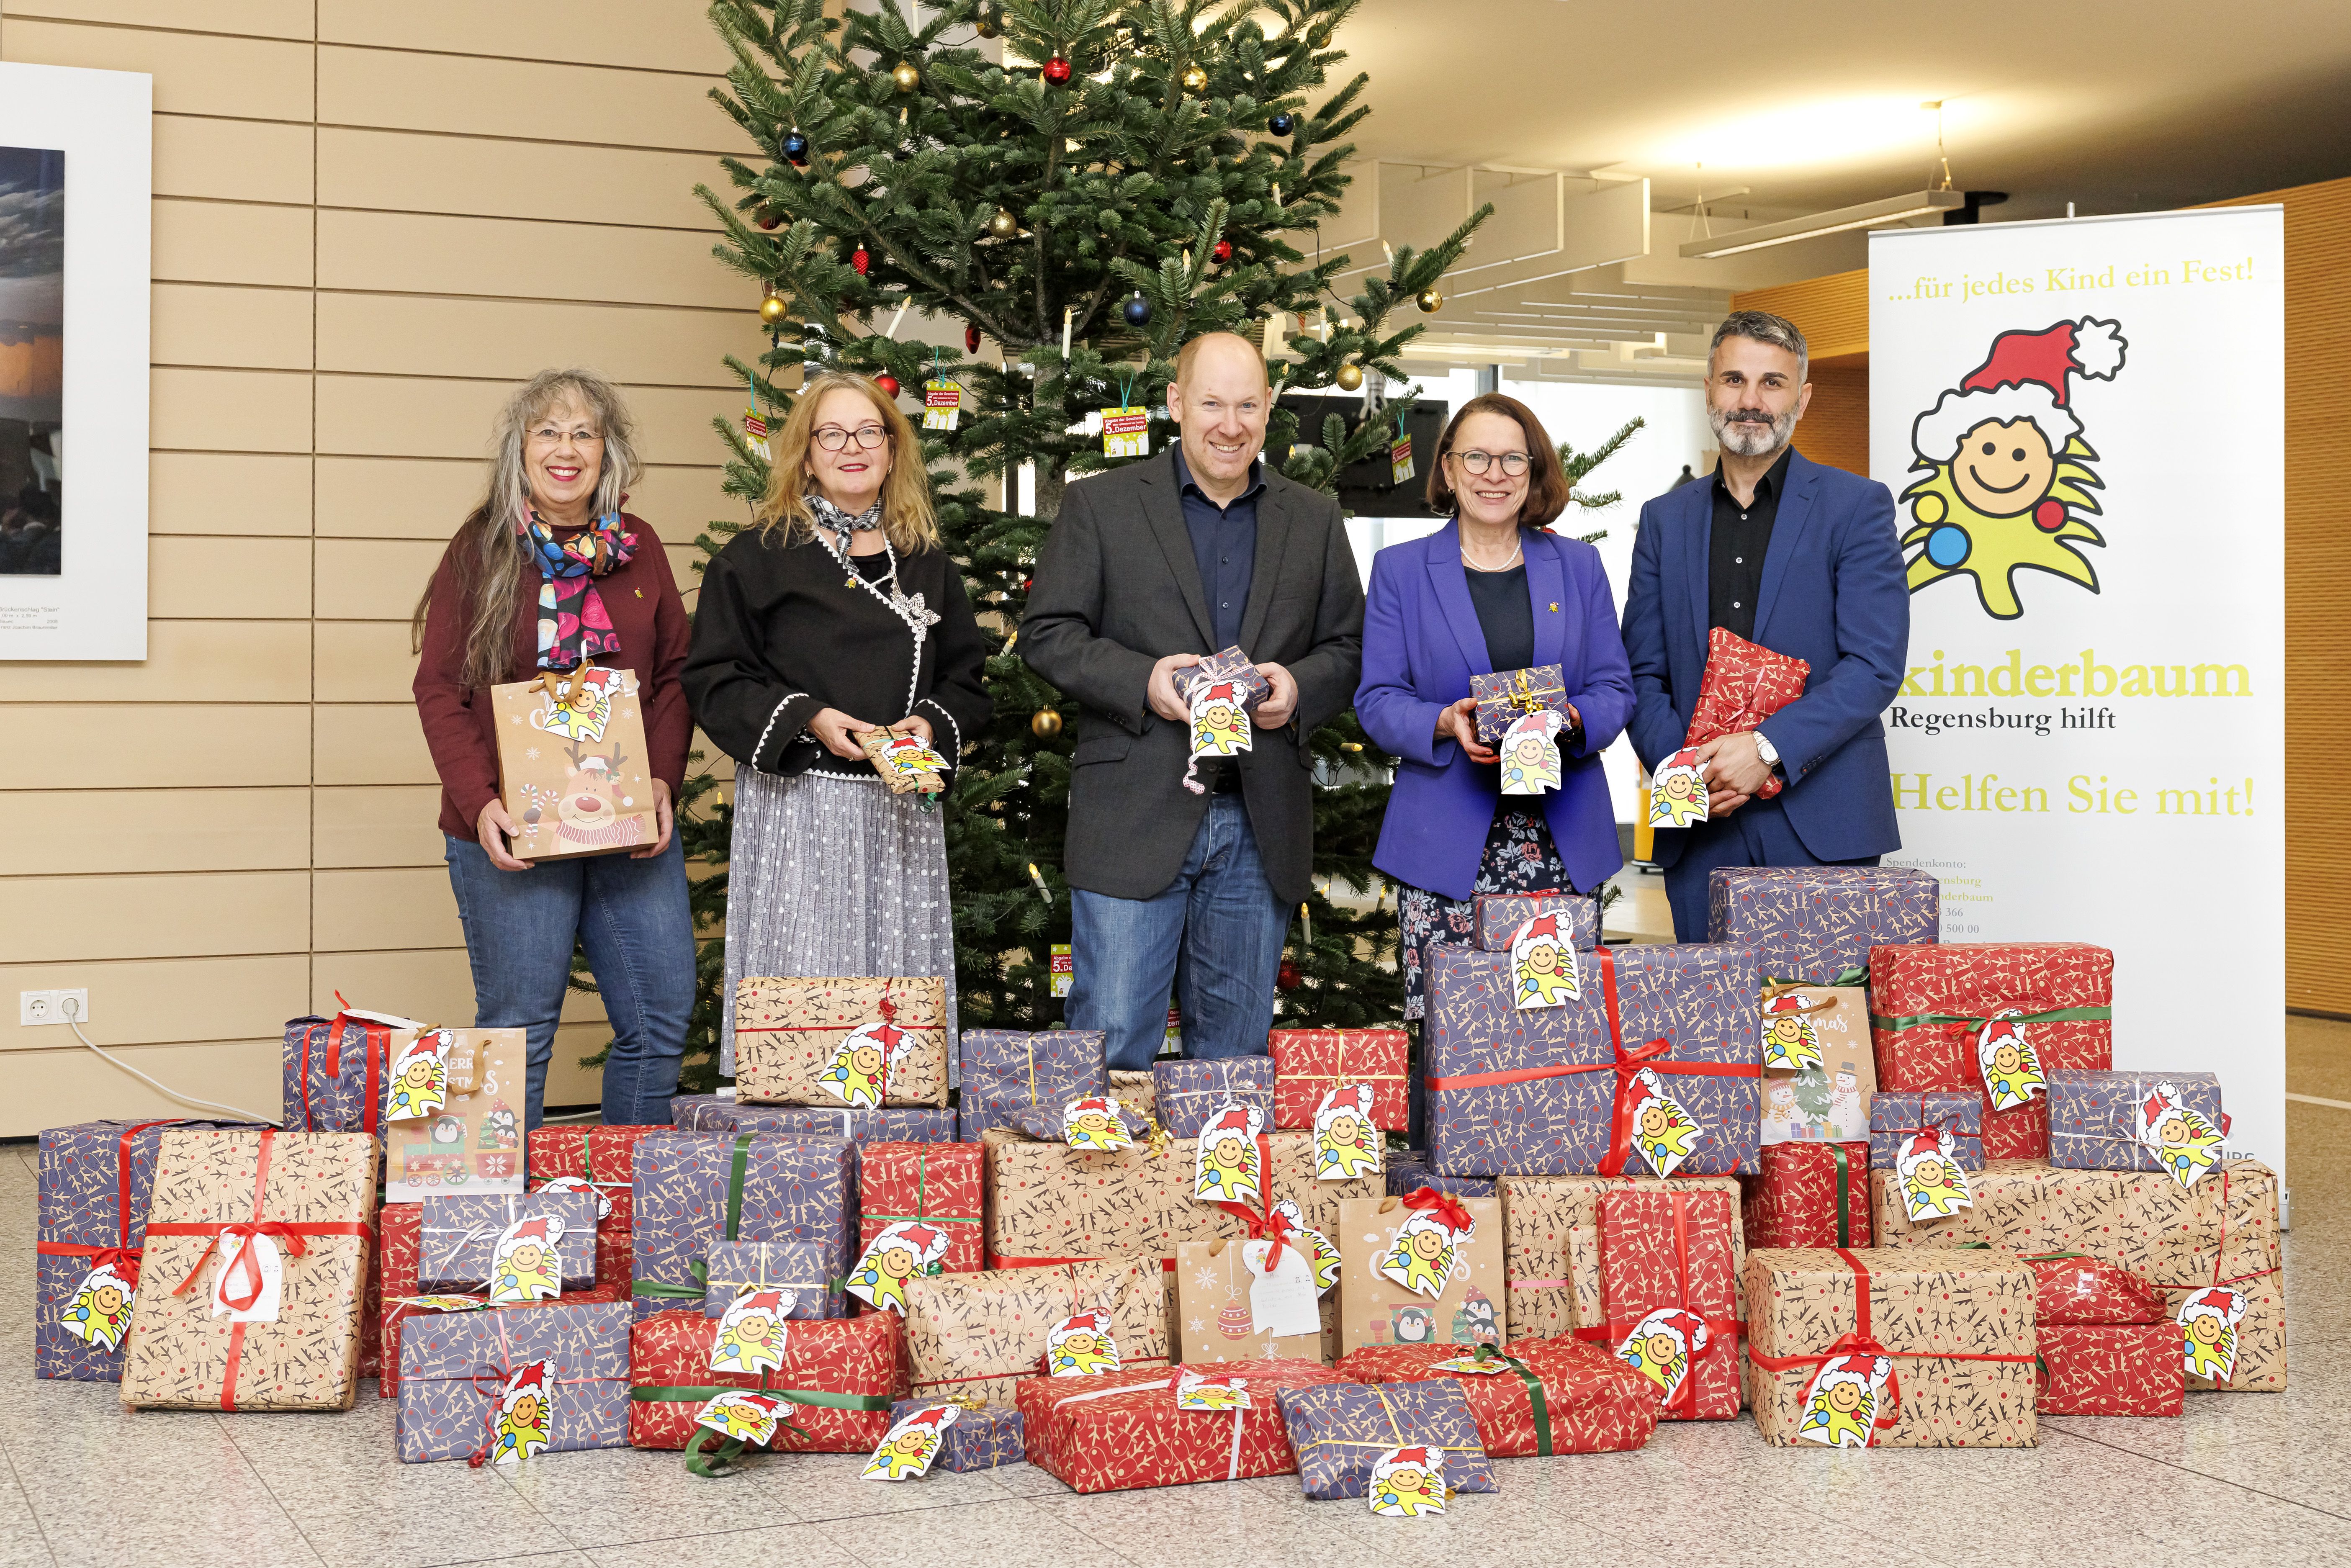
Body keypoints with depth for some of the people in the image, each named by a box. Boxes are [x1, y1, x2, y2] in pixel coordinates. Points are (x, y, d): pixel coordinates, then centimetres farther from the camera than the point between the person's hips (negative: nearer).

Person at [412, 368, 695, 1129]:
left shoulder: (637, 547, 9)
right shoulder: (480, 551, 0)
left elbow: (675, 676, 10)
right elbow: (440, 691, -3)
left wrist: (664, 781, -5)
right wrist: (479, 801, -16)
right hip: (513, 831, -4)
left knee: (662, 1019, 6)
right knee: (517, 1027, 0)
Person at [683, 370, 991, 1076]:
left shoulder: (927, 566, 15)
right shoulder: (756, 558, 3)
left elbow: (967, 683, 17)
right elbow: (714, 681, -2)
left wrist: (932, 725, -4)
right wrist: (808, 719, -14)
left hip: (902, 811, 4)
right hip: (796, 803, -4)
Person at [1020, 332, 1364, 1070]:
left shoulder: (1315, 520, 13)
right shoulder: (1101, 504, 4)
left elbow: (1348, 648, 14)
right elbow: (1047, 634, 1)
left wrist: (1298, 686, -8)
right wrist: (1140, 681, -15)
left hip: (1261, 825, 3)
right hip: (1136, 815, -3)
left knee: (1235, 1048, 10)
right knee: (1112, 1039, -4)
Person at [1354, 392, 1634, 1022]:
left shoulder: (1579, 566, 13)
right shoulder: (1400, 570, 8)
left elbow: (1615, 687, 10)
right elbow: (1377, 699, 4)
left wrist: (1570, 721, -12)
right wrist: (1445, 724, -16)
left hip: (1562, 843, 2)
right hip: (1445, 844, -1)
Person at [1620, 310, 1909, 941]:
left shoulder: (1856, 506, 2)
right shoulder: (1666, 518, 14)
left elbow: (1875, 666, -7)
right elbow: (1642, 672, 11)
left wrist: (1768, 750, -18)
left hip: (1822, 828, -3)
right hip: (1700, 835, 3)